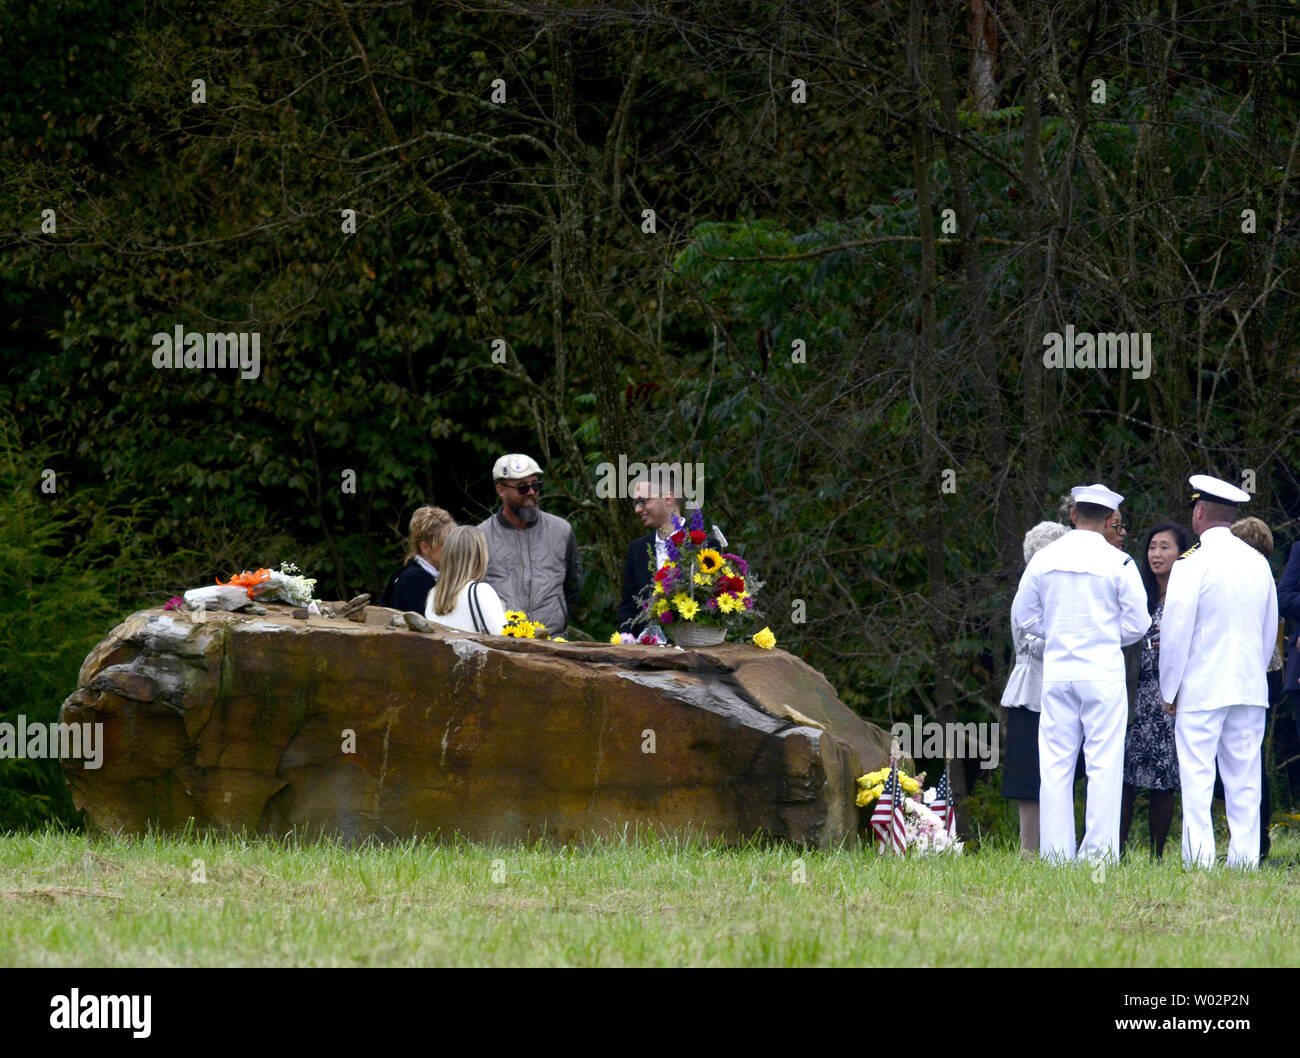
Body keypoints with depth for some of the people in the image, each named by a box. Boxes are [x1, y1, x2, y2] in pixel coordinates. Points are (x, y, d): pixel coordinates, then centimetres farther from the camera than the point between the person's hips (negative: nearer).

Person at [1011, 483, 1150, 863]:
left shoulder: (1044, 560, 3)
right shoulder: (1118, 564, -6)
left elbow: (1023, 614, 11)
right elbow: (1137, 623, -1)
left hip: (1056, 671, 3)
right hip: (1103, 672, -3)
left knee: (1055, 765, 6)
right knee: (1104, 764, -1)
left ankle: (1055, 853, 4)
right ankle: (1099, 852, -5)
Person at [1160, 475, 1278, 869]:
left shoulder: (1192, 563, -10)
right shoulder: (1258, 563, 8)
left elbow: (1175, 630, -10)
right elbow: (1270, 629, 16)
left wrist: (1169, 689, -1)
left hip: (1201, 688, -5)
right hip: (1250, 686, 5)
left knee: (1197, 780, -4)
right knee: (1244, 779, 7)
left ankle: (1199, 860, -10)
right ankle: (1244, 859, 5)